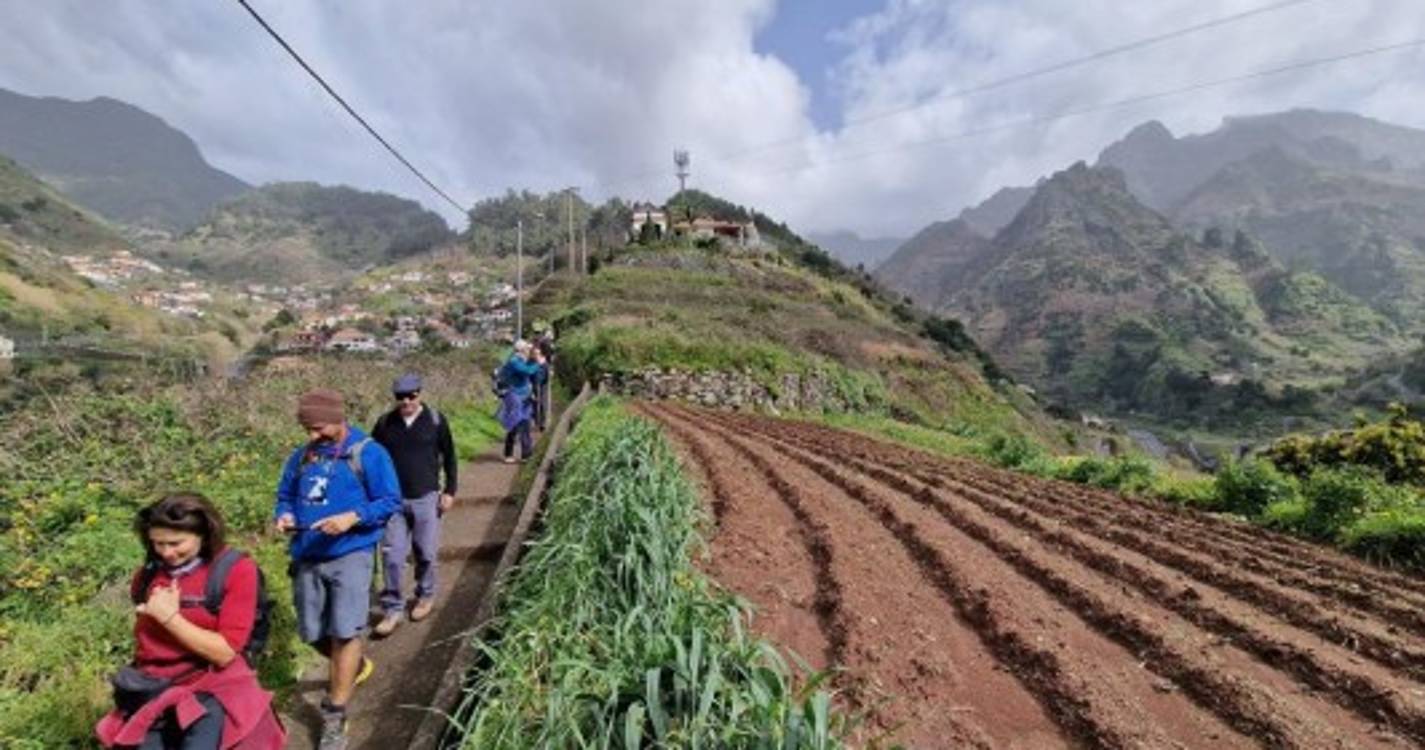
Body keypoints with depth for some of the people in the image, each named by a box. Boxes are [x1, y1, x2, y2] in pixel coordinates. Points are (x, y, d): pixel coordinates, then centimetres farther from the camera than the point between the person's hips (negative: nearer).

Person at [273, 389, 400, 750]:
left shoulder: (369, 453, -9)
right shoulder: (301, 456, 8)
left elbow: (390, 501, -10)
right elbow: (285, 496, 18)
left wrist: (353, 517, -25)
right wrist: (284, 515, -4)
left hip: (350, 555, -6)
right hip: (307, 557, 6)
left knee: (344, 633, -6)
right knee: (313, 634, 16)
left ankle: (334, 718, 9)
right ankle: (354, 666, 46)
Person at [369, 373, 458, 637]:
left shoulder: (435, 421, -5)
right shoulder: (385, 423, 0)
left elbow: (449, 457, 2)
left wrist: (450, 491, 0)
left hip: (426, 499, -1)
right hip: (394, 500, 2)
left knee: (426, 553, 9)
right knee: (392, 557, 1)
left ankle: (426, 596, 32)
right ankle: (392, 610, 16)